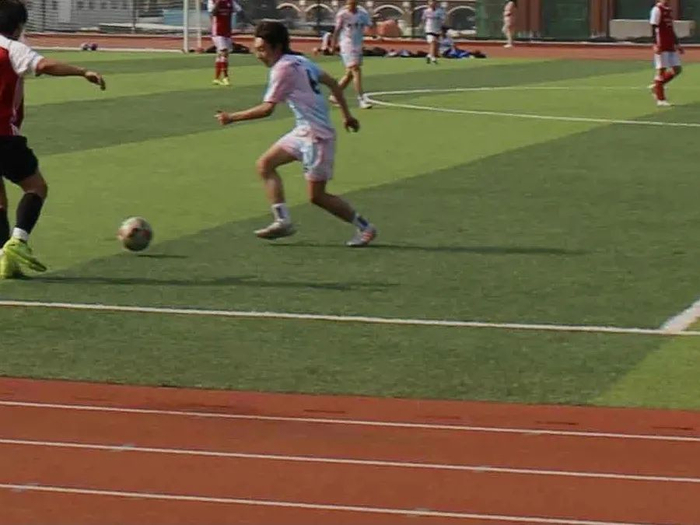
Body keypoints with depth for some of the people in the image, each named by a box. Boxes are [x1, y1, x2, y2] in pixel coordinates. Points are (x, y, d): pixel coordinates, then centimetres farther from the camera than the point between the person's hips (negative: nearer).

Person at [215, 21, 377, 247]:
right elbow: (332, 83, 17)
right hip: (304, 132, 10)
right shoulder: (300, 61, 11)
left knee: (316, 196, -4)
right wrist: (346, 114, 24)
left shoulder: (283, 69, -16)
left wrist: (232, 117, -15)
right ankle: (283, 220, 2)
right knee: (265, 164, 6)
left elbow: (267, 109, -21)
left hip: (316, 135, -10)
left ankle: (364, 227, 8)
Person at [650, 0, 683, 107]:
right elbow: (654, 28, -14)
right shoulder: (657, 10, -9)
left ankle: (656, 86, 20)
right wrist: (656, 44, -22)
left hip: (671, 46, 9)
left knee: (677, 69, 7)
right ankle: (660, 99, 2)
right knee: (661, 70, -4)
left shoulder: (669, 11, 17)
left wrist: (676, 44, 22)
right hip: (661, 46, -9)